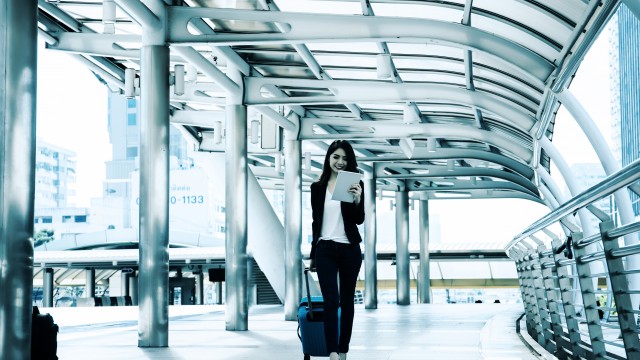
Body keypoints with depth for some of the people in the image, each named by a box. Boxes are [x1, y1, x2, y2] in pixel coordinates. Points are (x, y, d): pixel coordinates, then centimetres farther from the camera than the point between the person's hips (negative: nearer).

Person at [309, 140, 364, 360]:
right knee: (331, 301, -11)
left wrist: (357, 200, -27)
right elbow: (316, 222, 12)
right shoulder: (318, 187, 7)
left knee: (347, 301, 7)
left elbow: (360, 220, -7)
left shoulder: (354, 184, 1)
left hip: (349, 249, 0)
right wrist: (313, 254, 14)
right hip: (325, 249, 1)